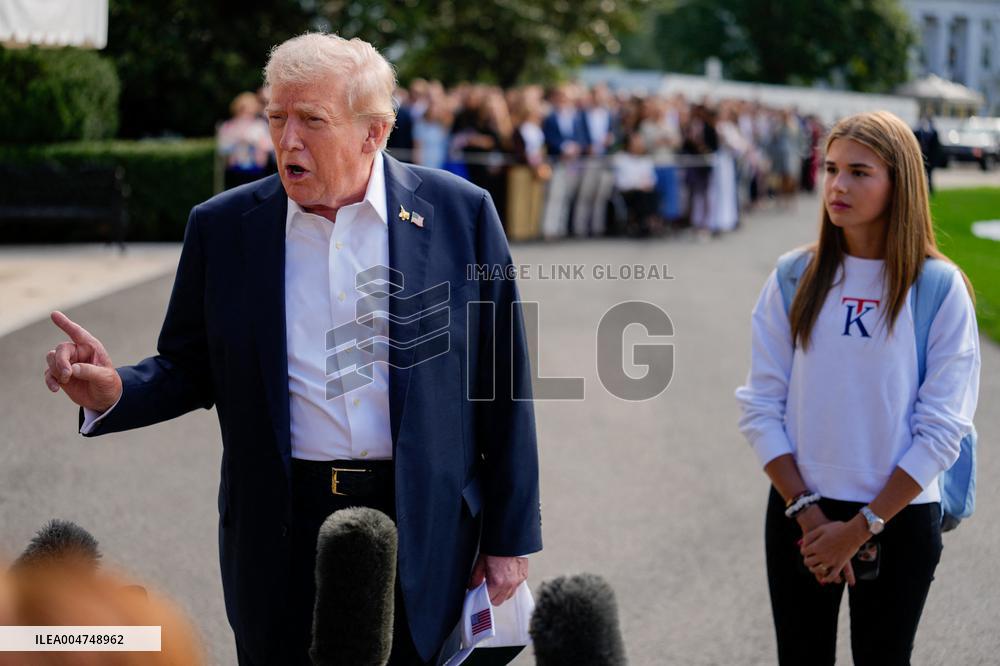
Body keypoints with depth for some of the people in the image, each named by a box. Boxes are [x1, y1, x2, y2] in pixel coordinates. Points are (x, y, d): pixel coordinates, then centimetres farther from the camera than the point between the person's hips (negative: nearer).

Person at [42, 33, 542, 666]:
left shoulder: (461, 213, -3)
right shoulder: (222, 227, 1)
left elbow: (503, 388, 0)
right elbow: (189, 370, 9)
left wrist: (510, 538, 0)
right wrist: (114, 392, -13)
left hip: (429, 532, -1)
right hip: (283, 537, 1)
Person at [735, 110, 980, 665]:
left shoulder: (939, 288, -8)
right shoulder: (794, 279, -2)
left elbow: (942, 431, -10)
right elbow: (760, 407, -2)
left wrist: (861, 528, -13)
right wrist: (809, 514, -10)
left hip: (899, 517, -2)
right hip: (798, 513, 2)